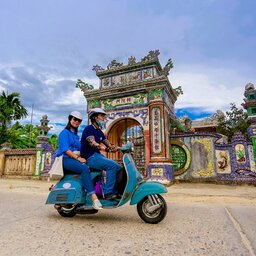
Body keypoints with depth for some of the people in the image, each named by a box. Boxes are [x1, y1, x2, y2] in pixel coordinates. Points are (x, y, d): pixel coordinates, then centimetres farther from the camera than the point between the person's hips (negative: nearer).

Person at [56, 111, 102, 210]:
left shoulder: (76, 135, 25)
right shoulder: (65, 132, 1)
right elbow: (65, 149, -13)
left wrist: (82, 157, 2)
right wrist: (78, 158, -21)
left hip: (75, 159, 8)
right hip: (66, 159, -8)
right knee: (84, 169, -35)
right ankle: (94, 198, -42)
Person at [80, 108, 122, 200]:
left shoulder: (99, 132, 18)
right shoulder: (88, 129, -8)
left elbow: (108, 144, 10)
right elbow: (92, 143, -27)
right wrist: (106, 149, -41)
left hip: (98, 155, 9)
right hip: (90, 157, -8)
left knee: (119, 168, -2)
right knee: (112, 165, -27)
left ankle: (116, 191, 1)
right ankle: (108, 192, -22)